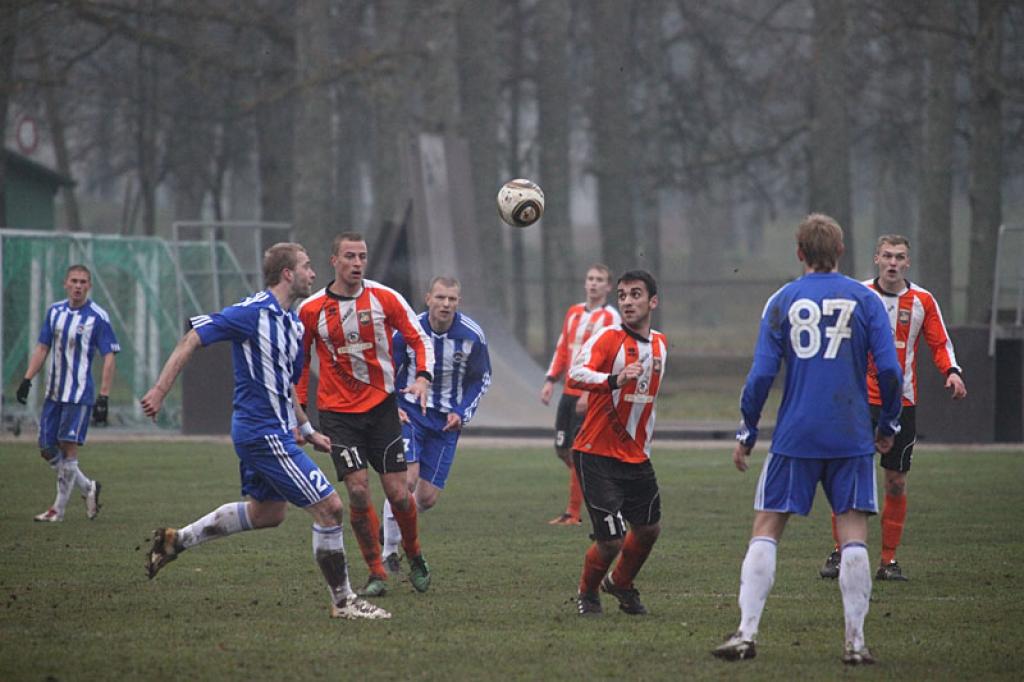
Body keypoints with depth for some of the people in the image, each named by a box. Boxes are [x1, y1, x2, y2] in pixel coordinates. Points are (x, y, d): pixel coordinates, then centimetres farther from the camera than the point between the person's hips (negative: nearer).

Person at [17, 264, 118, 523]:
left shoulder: (98, 317, -8)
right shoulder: (55, 311, 8)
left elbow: (109, 358, -10)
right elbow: (42, 348, 16)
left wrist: (103, 397, -16)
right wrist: (27, 379, 7)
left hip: (79, 394, -6)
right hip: (54, 392, 6)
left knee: (68, 447, -9)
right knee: (47, 449, 6)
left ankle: (59, 509, -1)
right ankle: (88, 488, 24)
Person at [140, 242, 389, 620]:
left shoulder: (291, 321, 12)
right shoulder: (252, 312, -16)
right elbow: (192, 338, -16)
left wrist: (306, 429, 24)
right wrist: (160, 389, -20)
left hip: (276, 431, 10)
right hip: (263, 432, -10)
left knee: (267, 512, 23)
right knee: (329, 507, -8)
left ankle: (177, 539, 32)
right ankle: (342, 601, 2)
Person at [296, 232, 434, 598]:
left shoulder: (384, 297, -3)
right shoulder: (311, 309, -1)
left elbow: (419, 338, 5)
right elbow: (300, 361, 11)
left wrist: (422, 377, -12)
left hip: (381, 405, 0)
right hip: (337, 411, 0)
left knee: (398, 493, -2)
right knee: (358, 492, -12)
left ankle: (414, 557, 25)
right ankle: (377, 574, 1)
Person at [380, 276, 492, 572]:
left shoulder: (472, 336, -9)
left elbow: (481, 379, 6)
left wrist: (462, 413, -7)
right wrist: (392, 407, -15)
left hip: (446, 421, 2)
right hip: (409, 411, -2)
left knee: (427, 498, 0)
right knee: (407, 479, -23)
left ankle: (393, 524, 33)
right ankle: (390, 551, -7)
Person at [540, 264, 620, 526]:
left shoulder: (610, 317, -7)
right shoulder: (574, 313, 15)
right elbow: (562, 349, 19)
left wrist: (591, 393, -21)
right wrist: (551, 380, 8)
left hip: (592, 396, -7)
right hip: (569, 393, 7)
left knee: (578, 452, -9)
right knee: (562, 449, 7)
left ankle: (573, 513, -2)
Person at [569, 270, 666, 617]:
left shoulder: (660, 344, 8)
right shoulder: (608, 337, -14)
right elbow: (575, 375, -32)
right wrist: (614, 380, -49)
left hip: (636, 456, 7)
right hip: (597, 455, -7)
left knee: (649, 529, 14)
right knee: (611, 540, -9)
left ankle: (620, 583, 41)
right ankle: (587, 593, 20)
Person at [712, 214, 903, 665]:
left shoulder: (783, 301, 2)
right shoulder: (864, 300, 2)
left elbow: (761, 374, -2)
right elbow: (889, 369, -4)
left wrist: (746, 434, 7)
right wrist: (888, 425, 10)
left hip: (795, 437, 0)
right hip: (852, 437, 0)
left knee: (766, 529, 5)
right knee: (853, 533, 3)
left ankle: (747, 633, -2)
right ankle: (855, 641, -1)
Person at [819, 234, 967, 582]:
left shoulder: (922, 301, 2)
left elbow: (940, 344, 8)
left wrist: (952, 372, -11)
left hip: (902, 402, 1)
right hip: (860, 399, -1)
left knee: (896, 482, 3)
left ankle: (889, 560, 11)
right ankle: (839, 552, 3)